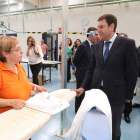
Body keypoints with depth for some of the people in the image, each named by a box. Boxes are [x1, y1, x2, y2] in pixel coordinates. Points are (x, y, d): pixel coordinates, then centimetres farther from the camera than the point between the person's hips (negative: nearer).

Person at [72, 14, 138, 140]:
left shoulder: (127, 43, -8)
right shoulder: (97, 45, 7)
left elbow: (132, 72, -7)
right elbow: (91, 69, 9)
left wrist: (128, 95, -4)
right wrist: (83, 87, 0)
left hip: (115, 94, -4)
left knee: (113, 130, 13)